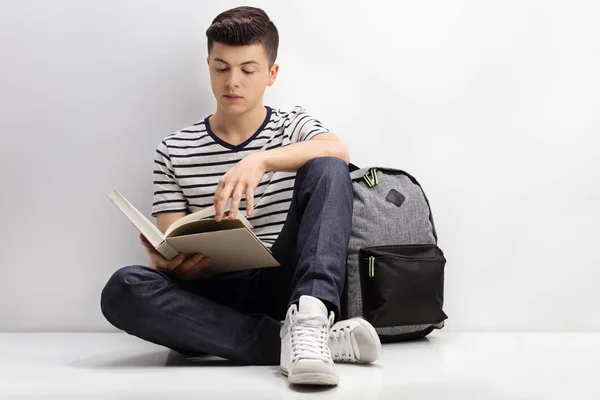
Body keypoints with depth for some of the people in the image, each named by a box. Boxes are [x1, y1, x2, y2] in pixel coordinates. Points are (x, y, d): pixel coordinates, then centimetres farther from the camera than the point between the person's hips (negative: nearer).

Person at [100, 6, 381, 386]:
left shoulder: (294, 126, 10)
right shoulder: (173, 152, 11)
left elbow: (338, 151, -15)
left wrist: (260, 160, -32)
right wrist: (166, 262, -21)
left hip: (283, 285, -1)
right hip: (214, 297, 1)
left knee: (327, 169, -21)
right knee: (123, 288, -30)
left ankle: (308, 318, -42)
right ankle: (305, 339, -33)